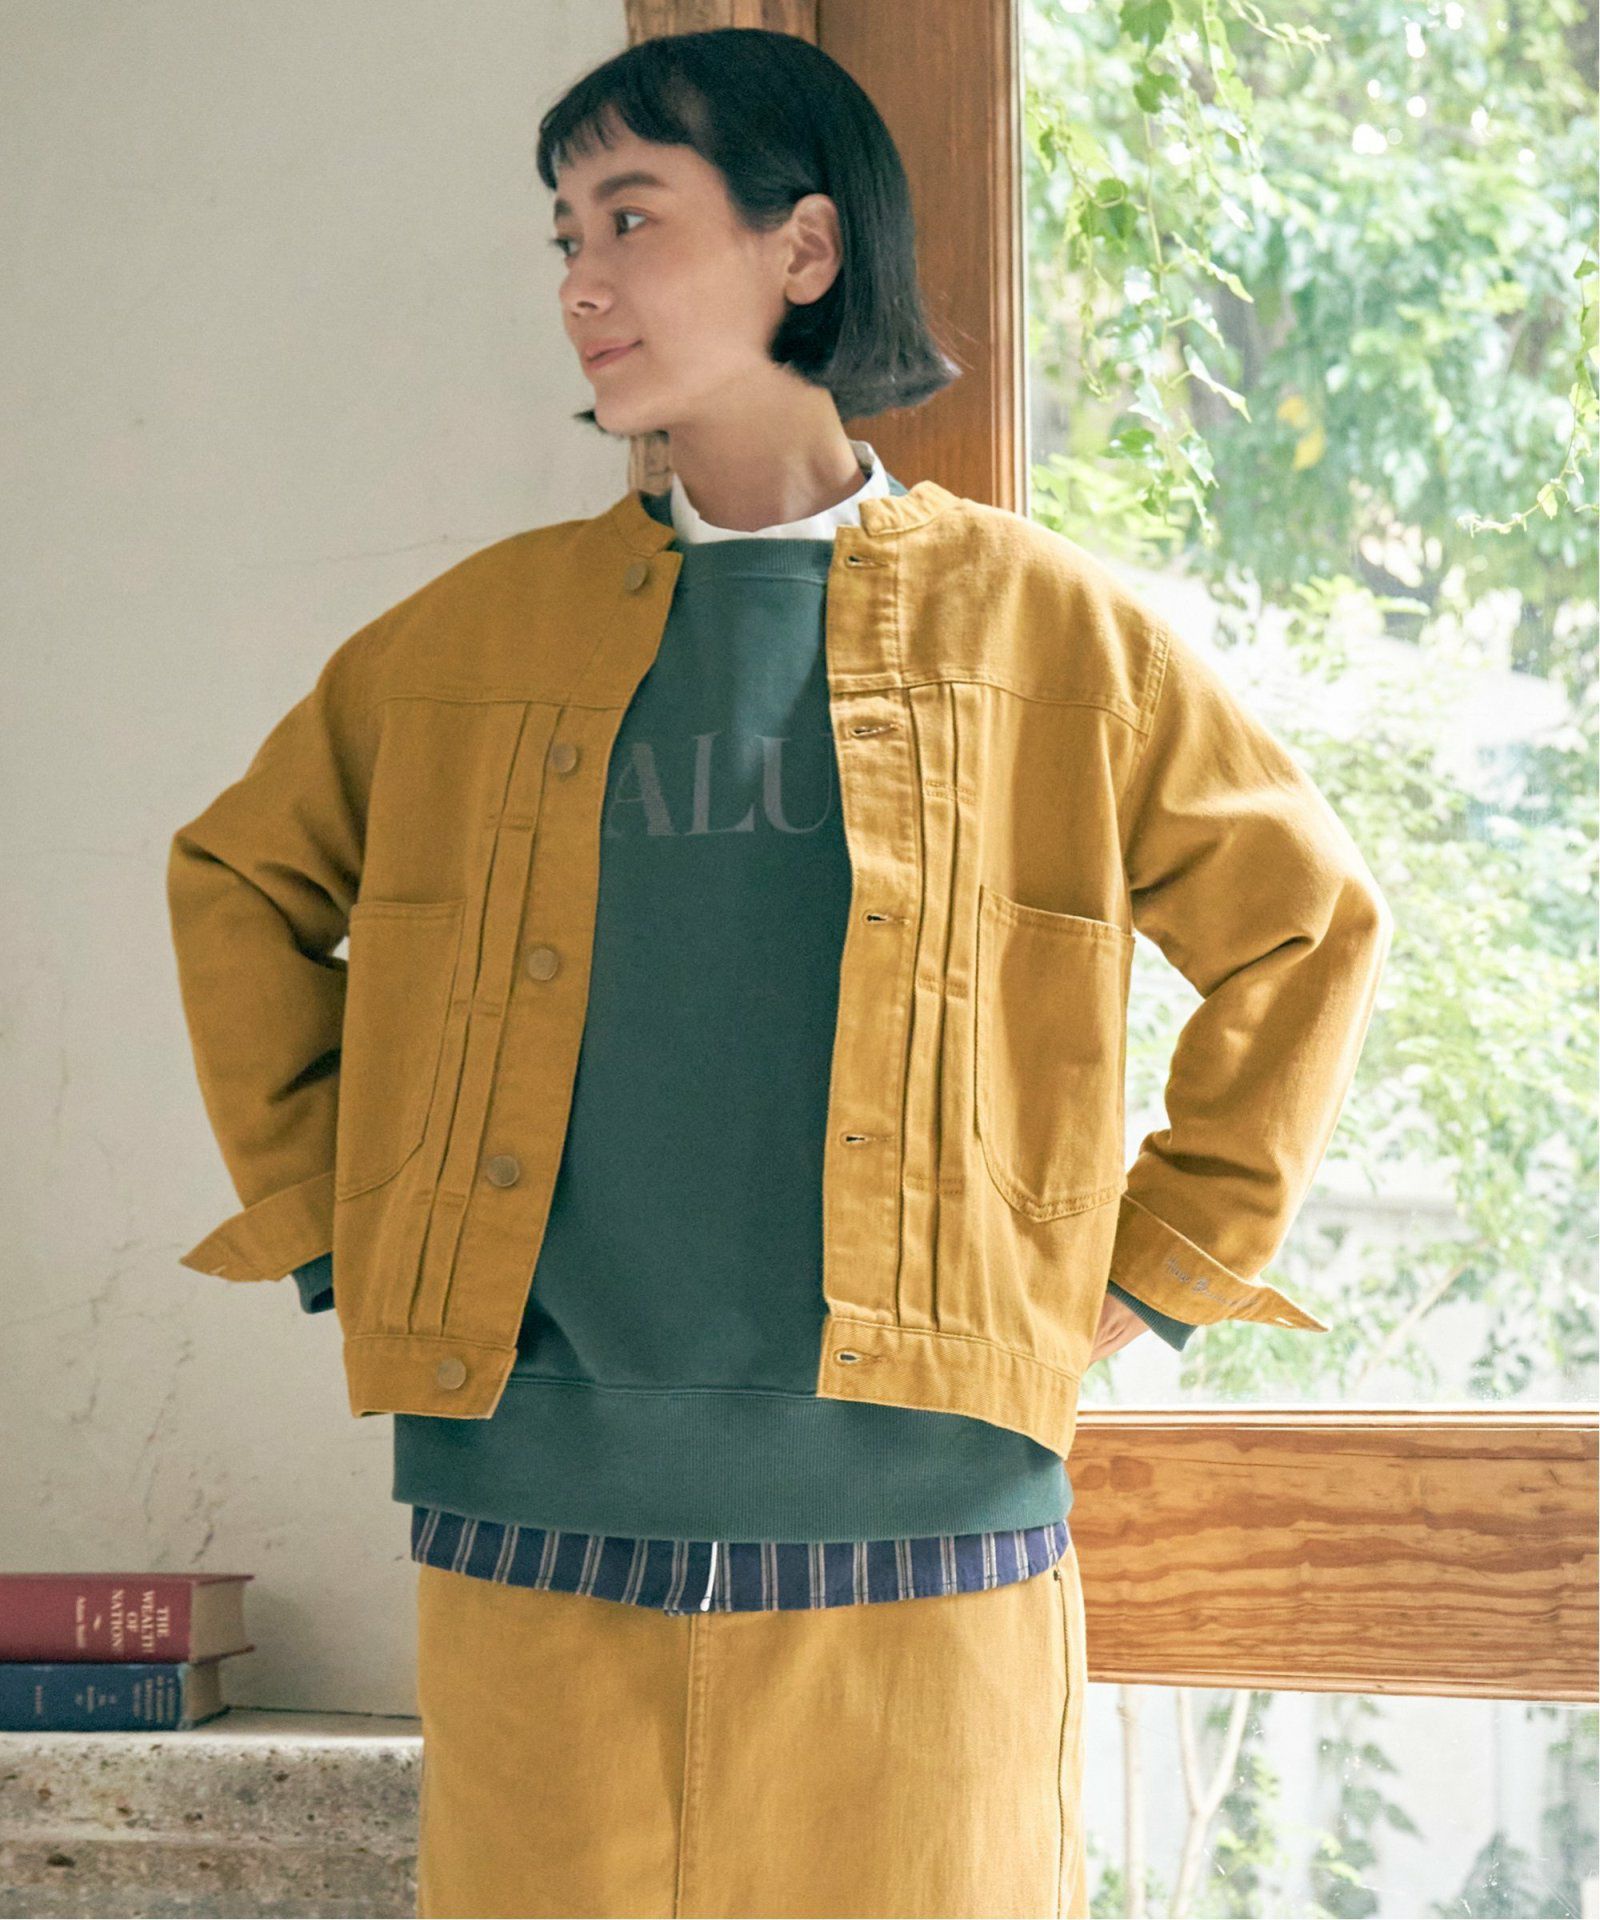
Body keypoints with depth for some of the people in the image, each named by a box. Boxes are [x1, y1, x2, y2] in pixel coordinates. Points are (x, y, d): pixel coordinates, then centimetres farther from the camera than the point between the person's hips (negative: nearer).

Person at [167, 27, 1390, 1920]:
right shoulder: (489, 630, 9)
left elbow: (1314, 919, 12)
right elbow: (235, 876, 22)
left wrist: (1159, 1273, 6)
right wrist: (331, 1234, 13)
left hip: (916, 1533, -2)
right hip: (536, 1537, 2)